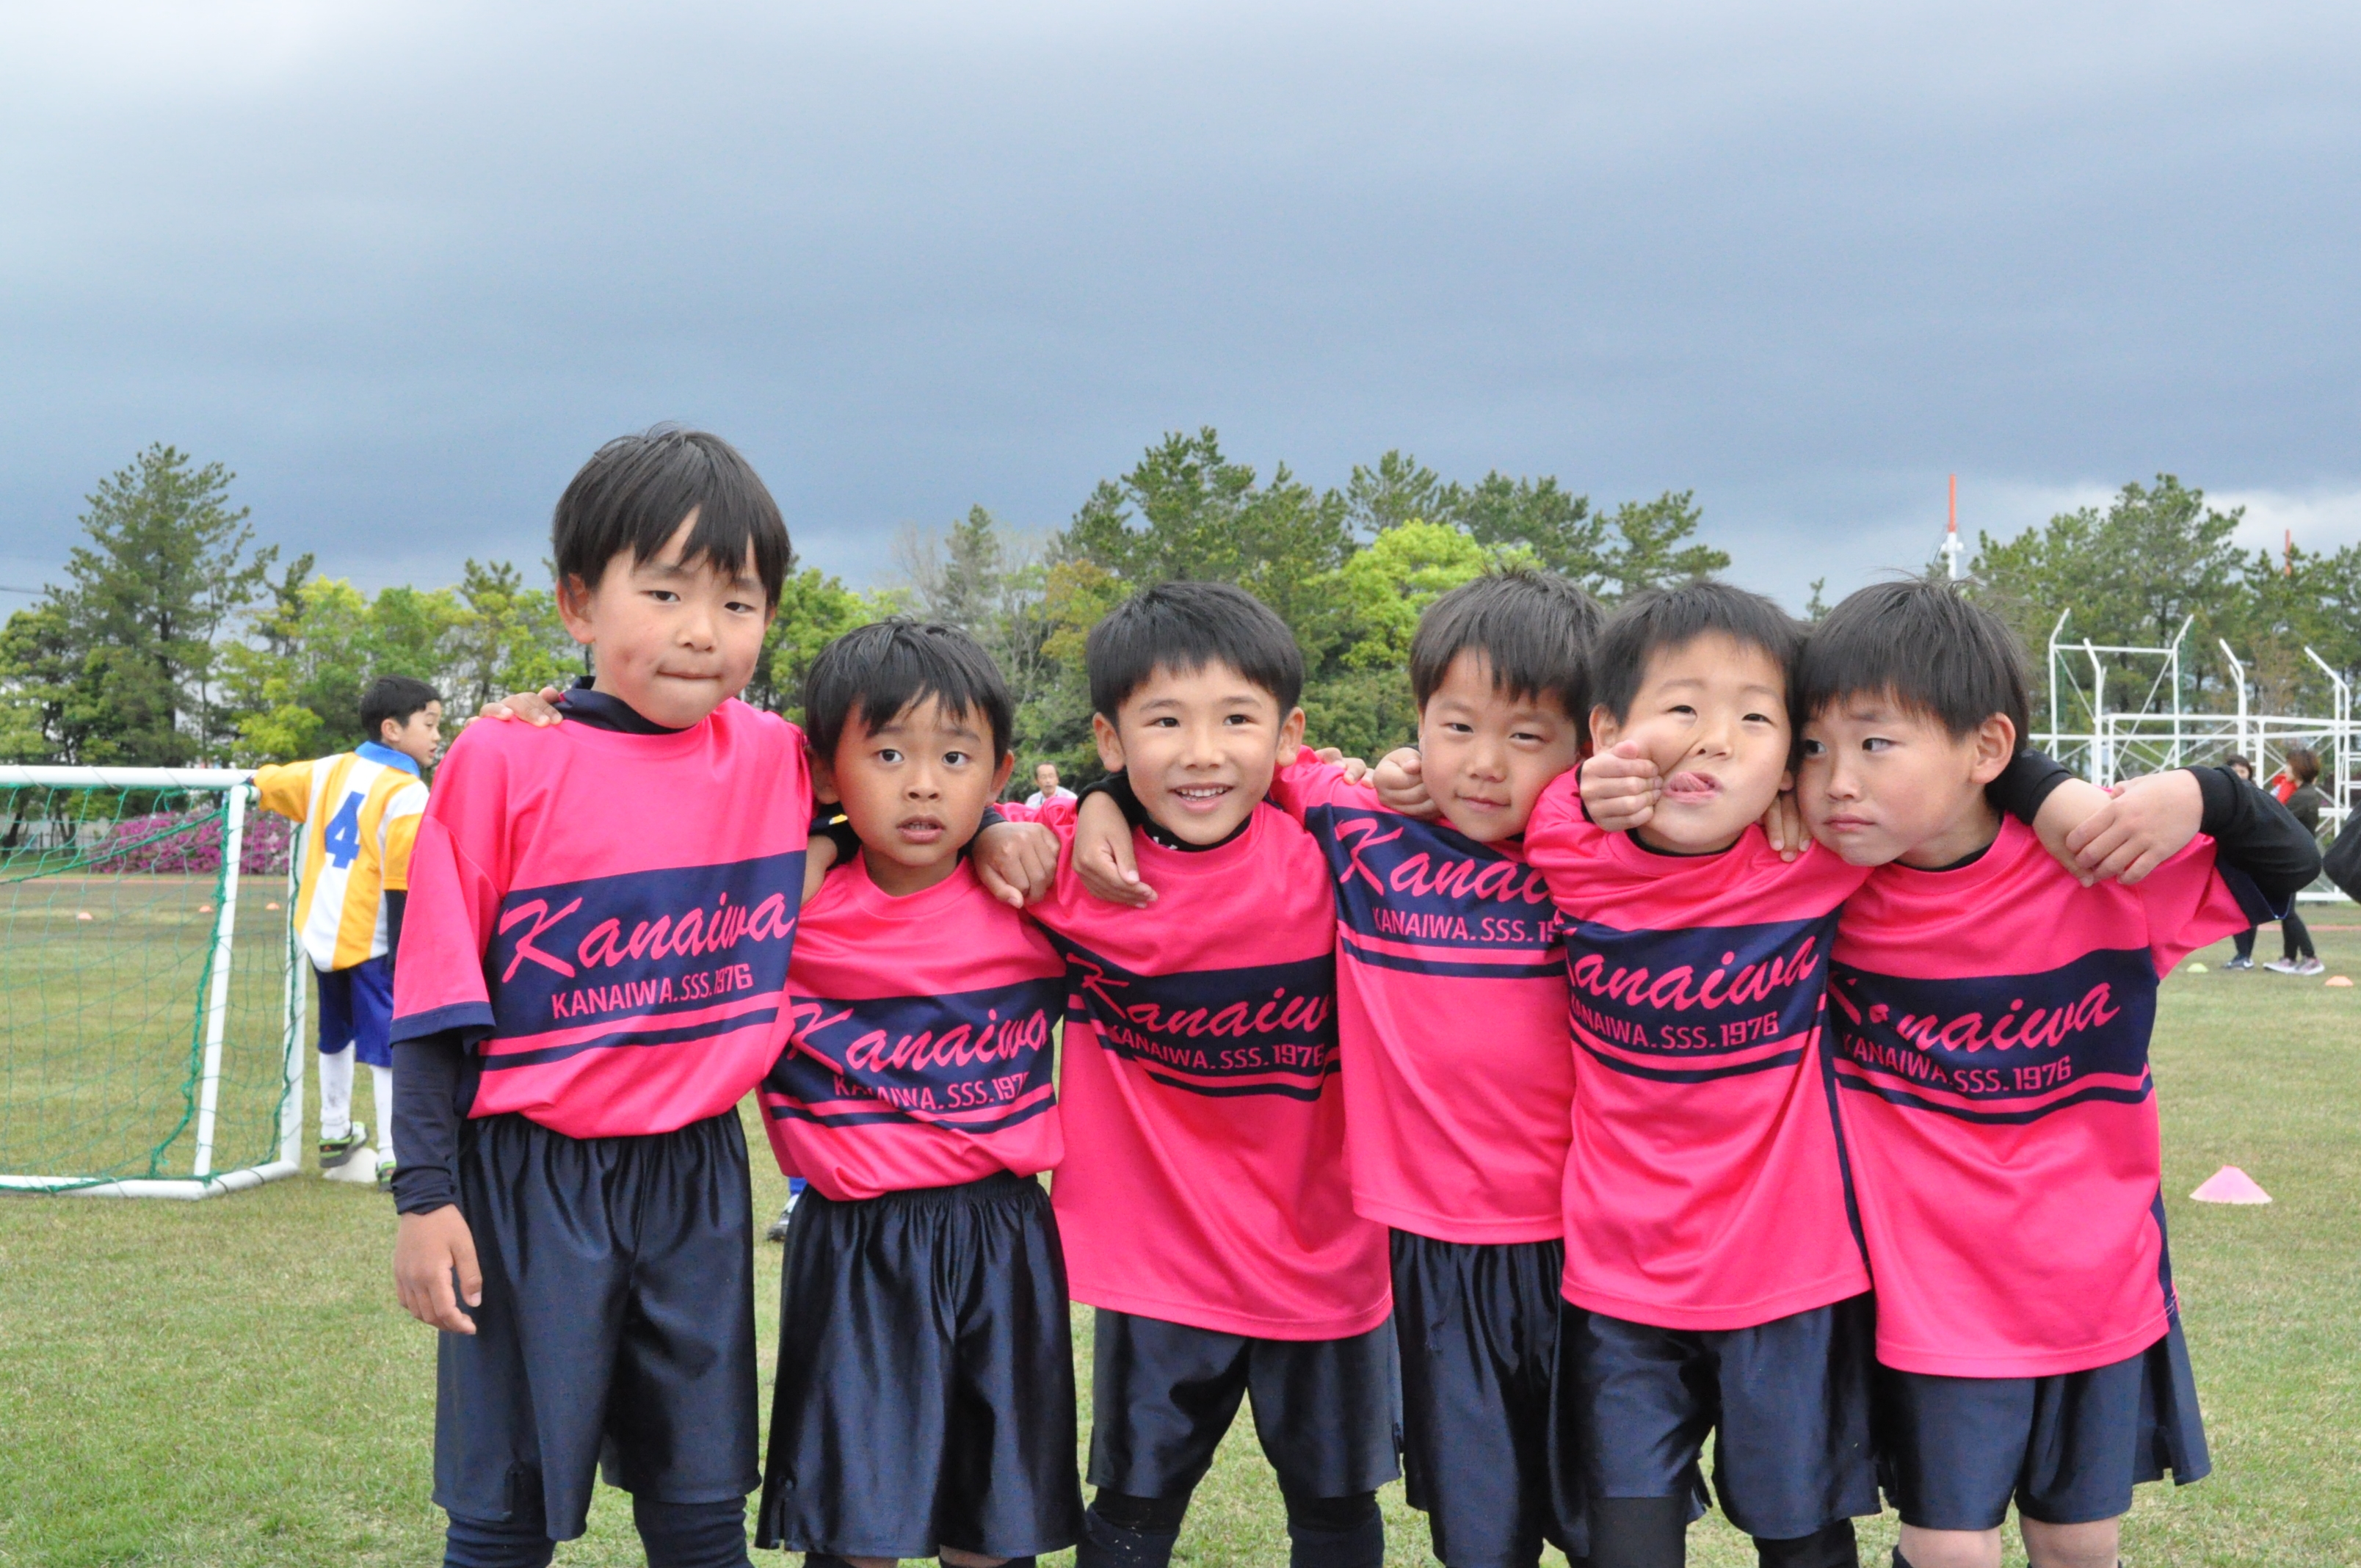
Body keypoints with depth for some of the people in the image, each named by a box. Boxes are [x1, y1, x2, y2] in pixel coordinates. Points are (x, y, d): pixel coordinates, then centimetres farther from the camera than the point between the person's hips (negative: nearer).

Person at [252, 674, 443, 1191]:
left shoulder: (330, 770, 6)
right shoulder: (407, 795, -16)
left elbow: (272, 783, 20)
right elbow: (403, 882, -19)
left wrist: (261, 778, 43)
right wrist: (403, 950, -18)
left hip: (323, 932, 8)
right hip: (372, 940, -8)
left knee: (336, 1036, 24)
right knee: (388, 1047, -5)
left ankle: (335, 1135, 37)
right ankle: (393, 1158, -9)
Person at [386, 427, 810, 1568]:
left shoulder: (775, 759, 0)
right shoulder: (506, 761, -10)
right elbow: (439, 1002, -7)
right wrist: (427, 1195, -7)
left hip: (696, 1174, 3)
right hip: (531, 1179, -3)